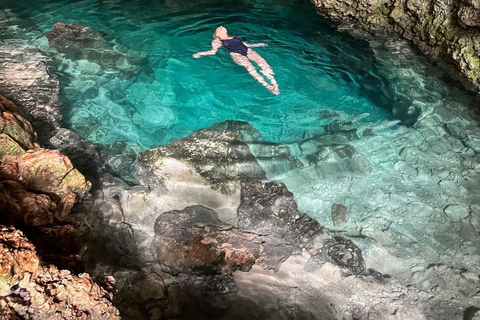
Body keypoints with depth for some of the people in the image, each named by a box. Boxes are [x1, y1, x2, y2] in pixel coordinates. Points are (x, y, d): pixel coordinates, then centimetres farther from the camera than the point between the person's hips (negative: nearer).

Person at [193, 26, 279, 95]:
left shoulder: (235, 37, 34)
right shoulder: (217, 41, 22)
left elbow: (246, 45, 32)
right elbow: (213, 51, 10)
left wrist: (259, 44, 31)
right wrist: (200, 53, -4)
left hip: (247, 50, 5)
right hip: (236, 54, -5)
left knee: (261, 61, -25)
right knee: (248, 65, -34)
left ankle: (273, 82, -42)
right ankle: (266, 85, -52)